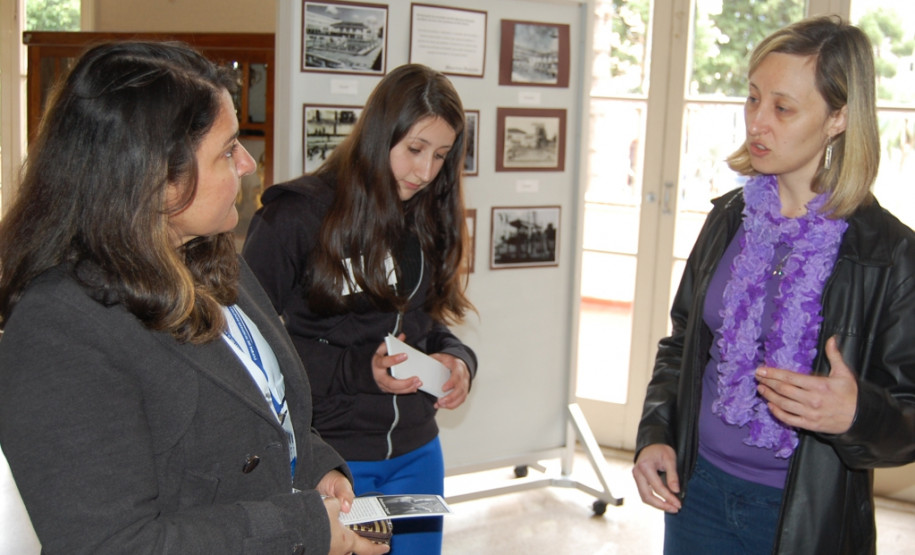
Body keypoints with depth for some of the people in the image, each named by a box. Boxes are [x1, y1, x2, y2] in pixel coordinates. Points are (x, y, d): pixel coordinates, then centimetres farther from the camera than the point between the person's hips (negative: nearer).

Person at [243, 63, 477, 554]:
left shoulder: (427, 220, 7)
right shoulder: (294, 216, -13)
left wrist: (456, 358, -7)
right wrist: (357, 370, -21)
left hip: (415, 453, 6)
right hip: (324, 457, -6)